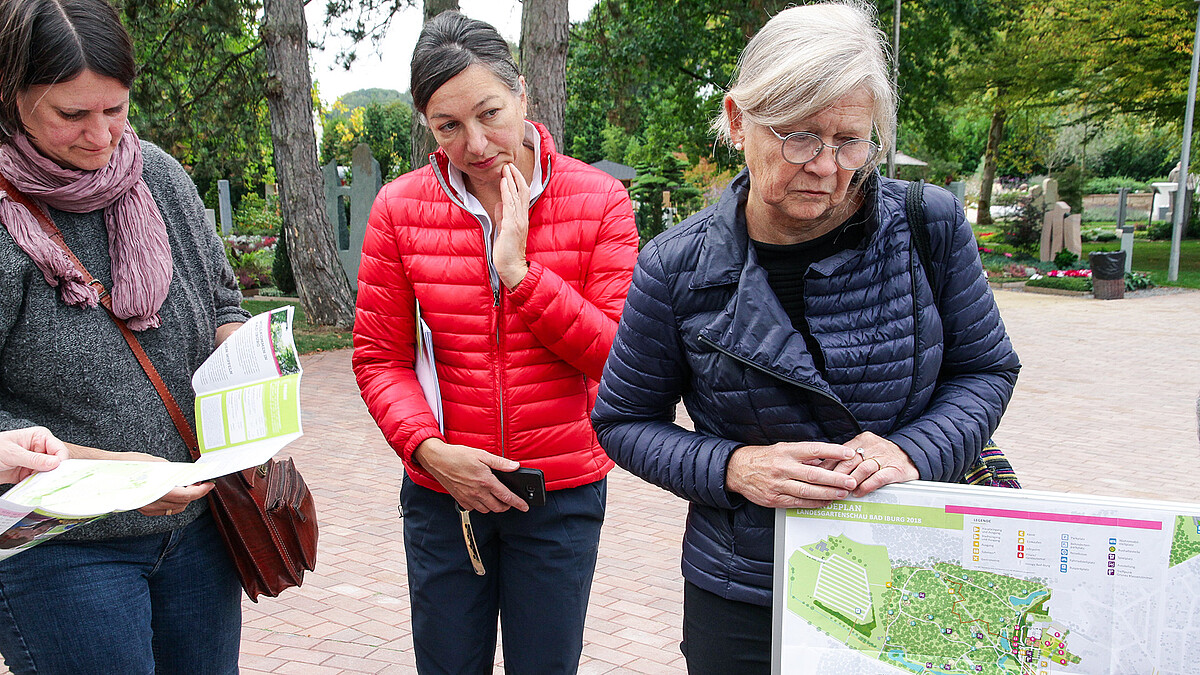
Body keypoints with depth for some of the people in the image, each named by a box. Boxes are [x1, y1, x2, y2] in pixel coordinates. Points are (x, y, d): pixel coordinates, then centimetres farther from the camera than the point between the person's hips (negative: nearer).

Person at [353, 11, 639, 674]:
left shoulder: (598, 201, -7)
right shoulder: (400, 208, -3)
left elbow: (619, 358, -11)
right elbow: (379, 357, 0)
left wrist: (518, 270, -19)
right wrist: (429, 448, -15)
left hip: (562, 495, -1)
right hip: (442, 494, 1)